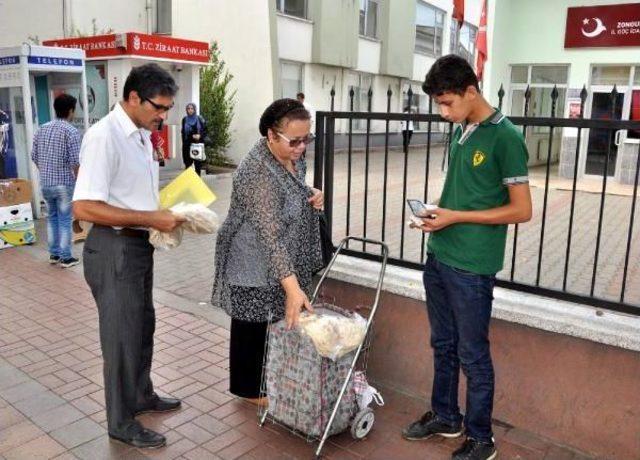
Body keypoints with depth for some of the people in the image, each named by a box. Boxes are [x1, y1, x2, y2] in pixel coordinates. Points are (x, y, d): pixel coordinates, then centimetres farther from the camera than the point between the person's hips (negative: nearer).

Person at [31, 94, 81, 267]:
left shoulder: (42, 129, 7)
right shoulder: (71, 131, -13)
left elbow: (34, 156, 10)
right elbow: (75, 162, -18)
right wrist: (78, 181, -5)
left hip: (45, 183, 6)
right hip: (64, 183, -6)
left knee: (52, 217, 18)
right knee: (64, 220, 2)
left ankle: (54, 254, 25)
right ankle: (66, 258, 8)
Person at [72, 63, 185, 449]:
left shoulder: (143, 135, 8)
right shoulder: (104, 136, -21)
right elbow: (84, 207, -27)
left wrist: (165, 215, 2)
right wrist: (152, 219, -25)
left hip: (139, 244, 9)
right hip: (114, 249, -9)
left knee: (143, 325, 22)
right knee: (122, 334, 5)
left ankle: (142, 395, 43)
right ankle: (122, 423, 24)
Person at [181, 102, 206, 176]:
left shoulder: (200, 119, 2)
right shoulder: (184, 119, 7)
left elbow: (205, 130, 3)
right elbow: (183, 132, 9)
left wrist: (200, 135, -16)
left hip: (198, 144, -1)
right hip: (187, 144, 1)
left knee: (198, 163, 1)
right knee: (188, 163, -3)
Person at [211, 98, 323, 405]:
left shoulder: (286, 157, 1)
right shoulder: (258, 173, -29)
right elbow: (270, 233, -34)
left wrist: (313, 195, -4)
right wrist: (292, 286, -38)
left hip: (280, 263, 9)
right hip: (256, 268, -9)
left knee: (274, 321, 19)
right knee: (254, 326, 8)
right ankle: (250, 389, 28)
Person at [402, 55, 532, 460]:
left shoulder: (505, 137, -15)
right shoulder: (461, 131, 9)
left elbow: (522, 210, -15)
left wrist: (455, 217, -16)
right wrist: (437, 211, 2)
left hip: (472, 266, -7)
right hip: (439, 257, 8)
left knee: (473, 354, 7)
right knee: (443, 345, 19)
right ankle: (445, 416, 38)